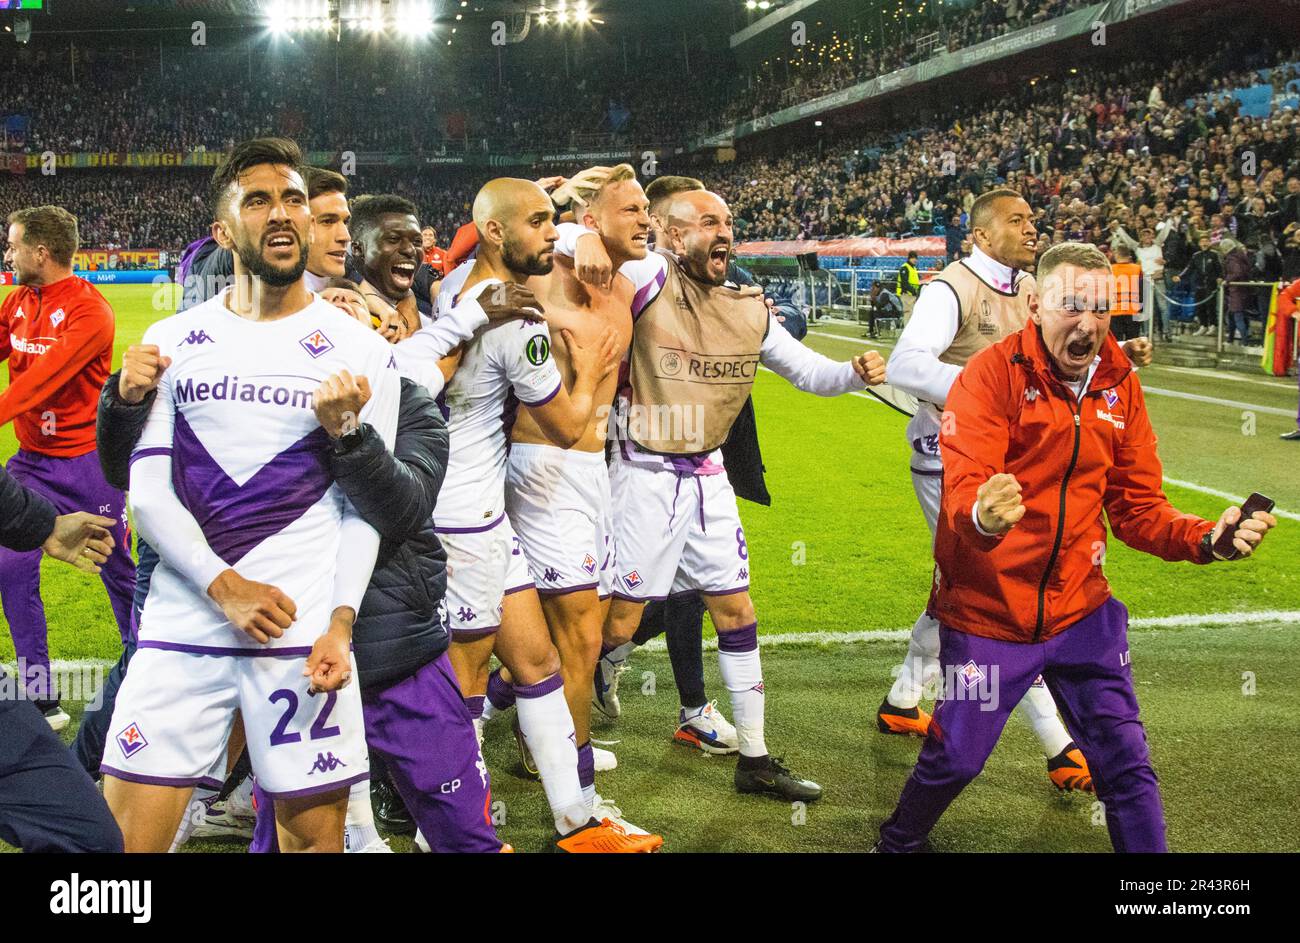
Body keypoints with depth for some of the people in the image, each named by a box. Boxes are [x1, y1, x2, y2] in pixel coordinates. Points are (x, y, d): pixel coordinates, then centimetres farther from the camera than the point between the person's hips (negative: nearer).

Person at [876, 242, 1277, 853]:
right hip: (987, 612, -4)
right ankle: (898, 843, 36)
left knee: (1125, 763, 5)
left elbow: (1138, 509, 3)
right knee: (955, 759, 7)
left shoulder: (1120, 385, 1)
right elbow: (963, 489, -23)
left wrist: (1204, 537, -16)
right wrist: (982, 516, -47)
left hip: (1080, 611, 4)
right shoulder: (994, 372, -15)